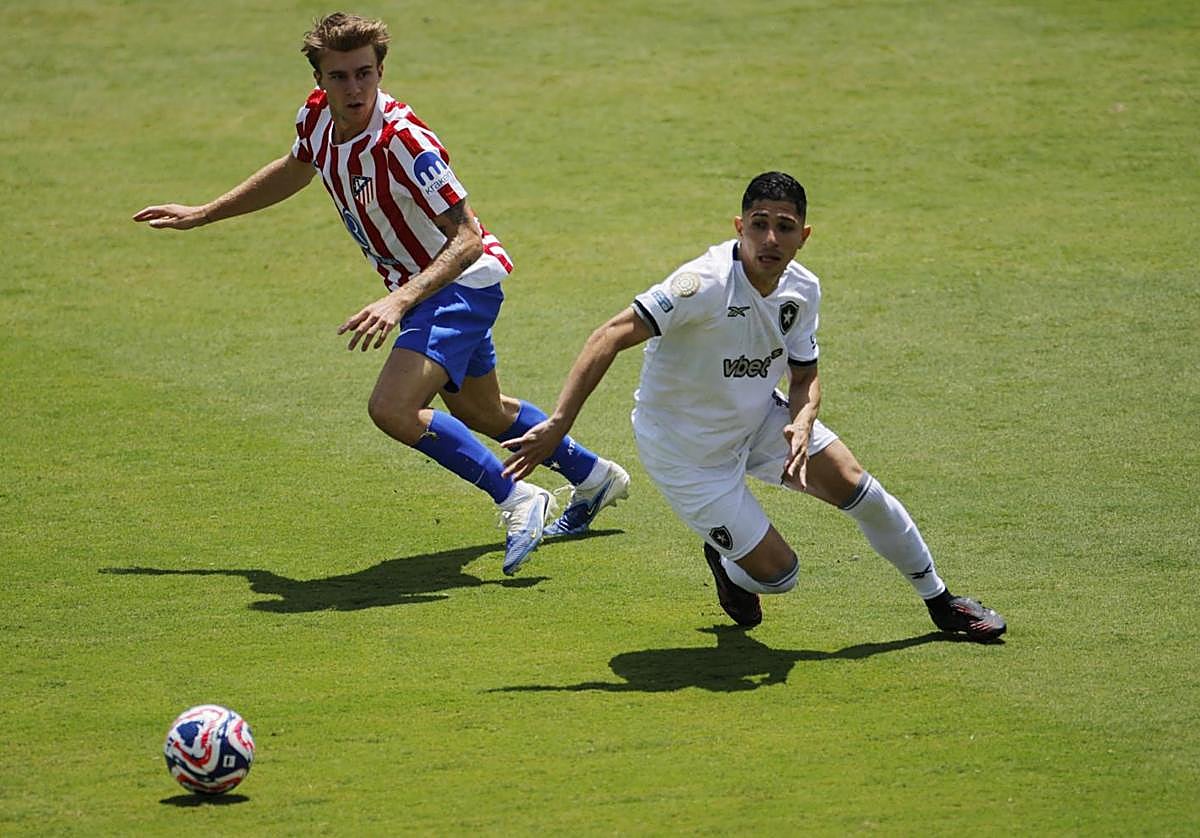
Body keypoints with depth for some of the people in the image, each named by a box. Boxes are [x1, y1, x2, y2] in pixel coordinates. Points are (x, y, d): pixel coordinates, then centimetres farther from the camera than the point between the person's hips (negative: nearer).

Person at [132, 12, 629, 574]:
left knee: (393, 409, -26)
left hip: (463, 280, -9)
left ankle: (518, 501, -13)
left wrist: (399, 302, -44)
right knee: (479, 411, 27)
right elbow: (294, 170, 15)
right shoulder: (317, 115, -8)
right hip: (417, 284, 9)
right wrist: (203, 215, 19)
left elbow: (466, 238, -33)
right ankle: (593, 476, 50)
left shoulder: (404, 141, -32)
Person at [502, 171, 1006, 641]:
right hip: (686, 453, -6)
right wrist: (558, 424, -46)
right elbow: (610, 338, -38)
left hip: (760, 418, 6)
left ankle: (940, 602, 25)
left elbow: (805, 376, 3)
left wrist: (801, 427, -21)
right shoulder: (707, 283, -33)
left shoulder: (802, 290, -10)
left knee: (858, 490, 0)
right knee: (777, 573, -6)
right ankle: (727, 565, 33)